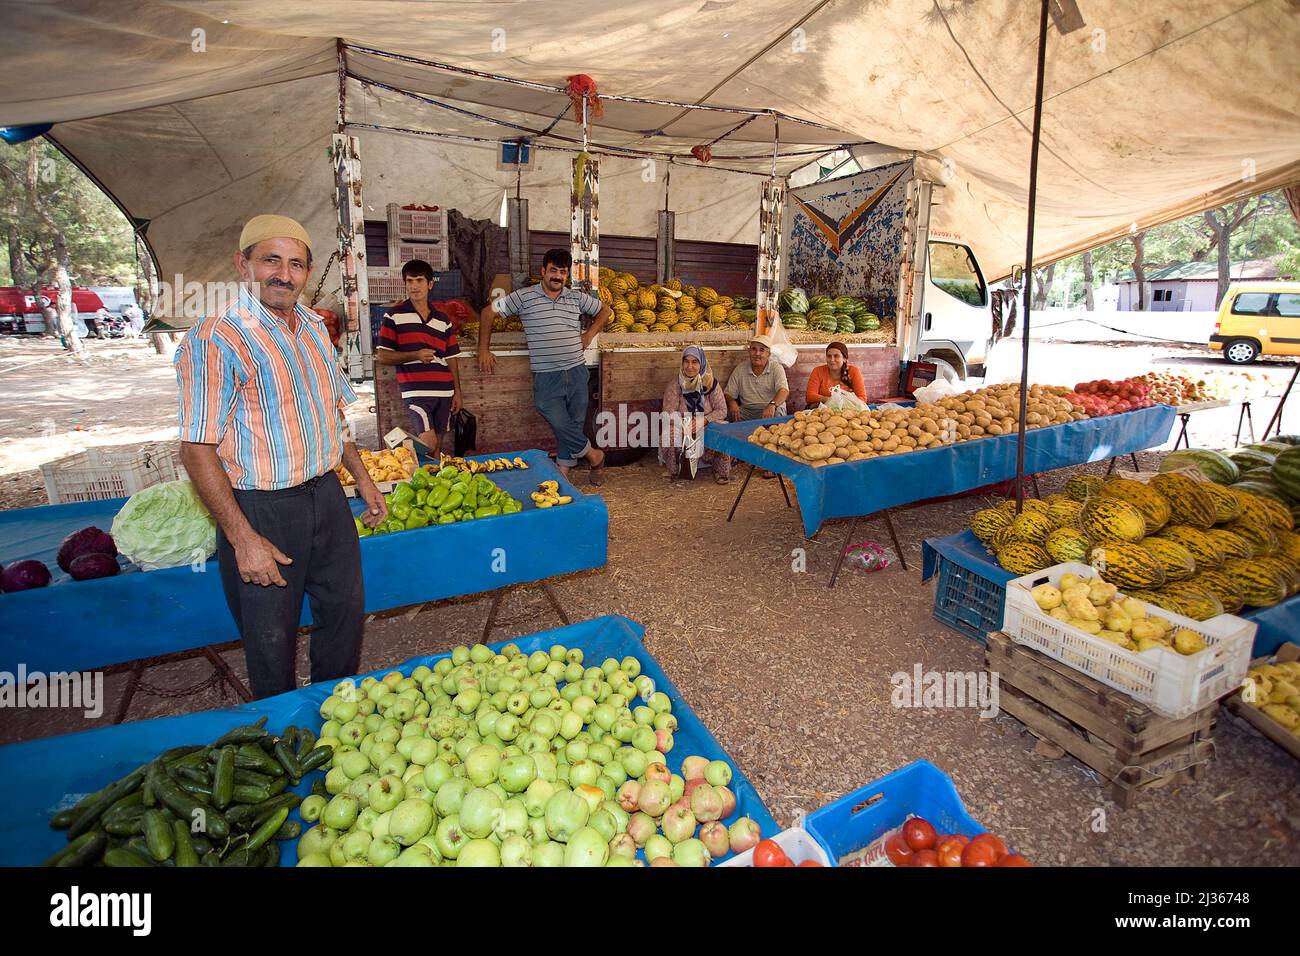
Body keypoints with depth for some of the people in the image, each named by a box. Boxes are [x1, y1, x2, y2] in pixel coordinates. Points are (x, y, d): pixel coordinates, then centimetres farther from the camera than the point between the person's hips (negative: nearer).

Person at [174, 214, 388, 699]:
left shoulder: (313, 327, 8)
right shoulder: (215, 339, -16)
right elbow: (197, 449, -18)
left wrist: (364, 480, 16)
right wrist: (243, 538, -22)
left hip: (327, 495, 7)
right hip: (261, 510, -7)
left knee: (345, 613, 18)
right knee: (272, 637, 9)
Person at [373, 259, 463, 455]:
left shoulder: (443, 319, 14)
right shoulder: (394, 316, 2)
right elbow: (382, 356, -2)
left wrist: (457, 391, 10)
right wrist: (415, 355, -14)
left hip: (444, 391, 4)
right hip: (416, 391, -4)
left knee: (438, 445, 7)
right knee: (428, 442, -16)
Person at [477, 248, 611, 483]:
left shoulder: (577, 297, 9)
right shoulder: (524, 297, 0)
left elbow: (604, 309, 25)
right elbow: (488, 312, 6)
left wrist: (590, 334, 11)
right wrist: (483, 350, 3)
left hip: (576, 373, 3)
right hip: (545, 377, -3)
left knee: (574, 425, 5)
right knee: (561, 425, -10)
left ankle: (563, 470, 19)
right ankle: (594, 454, 12)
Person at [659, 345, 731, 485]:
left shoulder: (710, 383, -1)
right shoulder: (675, 385, -2)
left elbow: (722, 410, -3)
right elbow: (669, 413, -7)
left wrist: (702, 421, -19)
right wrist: (686, 424, -24)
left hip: (707, 426, 0)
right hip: (682, 427, 0)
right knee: (670, 433, -32)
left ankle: (721, 471, -6)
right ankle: (673, 470, -5)